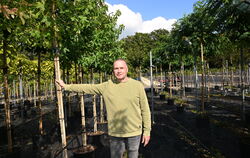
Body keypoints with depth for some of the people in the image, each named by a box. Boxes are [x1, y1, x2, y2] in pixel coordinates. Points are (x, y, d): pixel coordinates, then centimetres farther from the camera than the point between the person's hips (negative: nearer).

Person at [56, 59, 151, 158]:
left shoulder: (138, 85, -6)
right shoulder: (107, 86, -1)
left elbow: (145, 110, -3)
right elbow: (88, 88, 6)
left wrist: (147, 131, -2)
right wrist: (66, 86, 9)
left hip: (134, 132, -1)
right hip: (115, 133, 1)